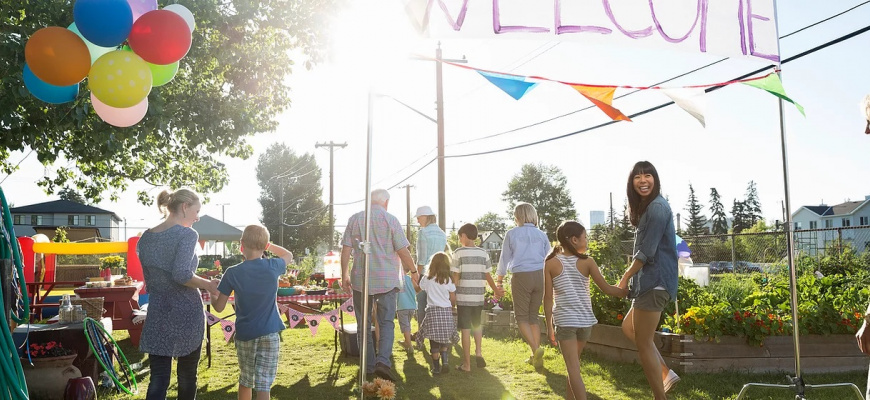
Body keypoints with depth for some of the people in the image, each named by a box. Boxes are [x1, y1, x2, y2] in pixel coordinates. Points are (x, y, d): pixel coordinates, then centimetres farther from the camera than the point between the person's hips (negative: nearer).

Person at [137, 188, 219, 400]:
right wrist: (208, 285, -9)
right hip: (186, 311, -5)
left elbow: (149, 280, 14)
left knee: (158, 378, 4)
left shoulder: (145, 238, 10)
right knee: (187, 375, 11)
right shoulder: (187, 234, -11)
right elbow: (181, 274, -22)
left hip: (157, 313, 5)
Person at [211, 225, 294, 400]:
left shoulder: (232, 273, -9)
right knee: (264, 385, 0)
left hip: (245, 334, 1)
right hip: (269, 333, -1)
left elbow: (219, 307, -2)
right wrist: (266, 243, 13)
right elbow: (289, 256, 17)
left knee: (245, 380, 21)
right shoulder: (273, 267, -7)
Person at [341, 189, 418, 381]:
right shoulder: (390, 219, -5)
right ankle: (383, 361, -12)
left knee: (364, 324, 13)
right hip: (387, 280, -2)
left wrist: (344, 275, 9)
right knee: (386, 322, 5)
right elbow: (402, 251, -5)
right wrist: (413, 271, 8)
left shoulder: (355, 219, 3)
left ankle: (368, 365, 18)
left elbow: (346, 249, 1)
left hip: (361, 279, 2)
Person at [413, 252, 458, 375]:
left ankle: (436, 367, 8)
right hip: (447, 312, 1)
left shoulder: (427, 279, -1)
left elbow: (417, 289, 16)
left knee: (434, 342, 5)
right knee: (445, 341, 14)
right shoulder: (449, 281, 0)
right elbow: (453, 299, 3)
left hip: (432, 311, -1)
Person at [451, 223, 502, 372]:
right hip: (479, 297, 4)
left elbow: (455, 277, -8)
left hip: (463, 297, -3)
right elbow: (488, 276, 7)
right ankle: (478, 351, 7)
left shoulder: (459, 253, -6)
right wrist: (496, 291, 22)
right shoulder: (483, 253, 4)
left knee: (465, 329, 2)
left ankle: (466, 364, 6)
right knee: (477, 325, 23)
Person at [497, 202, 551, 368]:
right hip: (540, 276, 4)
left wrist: (500, 279, 19)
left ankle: (535, 349, -15)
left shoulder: (511, 234, 0)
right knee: (533, 317, 13)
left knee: (522, 317, 5)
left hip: (521, 276, -4)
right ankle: (536, 357, 12)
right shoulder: (541, 235, 8)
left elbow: (504, 259, 6)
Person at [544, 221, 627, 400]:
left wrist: (549, 325, 3)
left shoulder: (551, 263, -2)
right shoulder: (587, 261, -1)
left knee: (573, 367, -5)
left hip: (564, 320, -2)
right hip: (585, 319, 3)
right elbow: (606, 288, 0)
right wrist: (627, 292, 16)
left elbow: (548, 297, -3)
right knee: (574, 363, 21)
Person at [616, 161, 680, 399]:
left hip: (654, 282, -11)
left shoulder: (657, 207, -15)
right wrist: (631, 277, 10)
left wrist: (625, 278, -7)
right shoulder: (648, 207, 17)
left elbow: (647, 252, -18)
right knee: (629, 327, 22)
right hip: (651, 281, 11)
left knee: (643, 343, -3)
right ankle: (666, 373, 21)